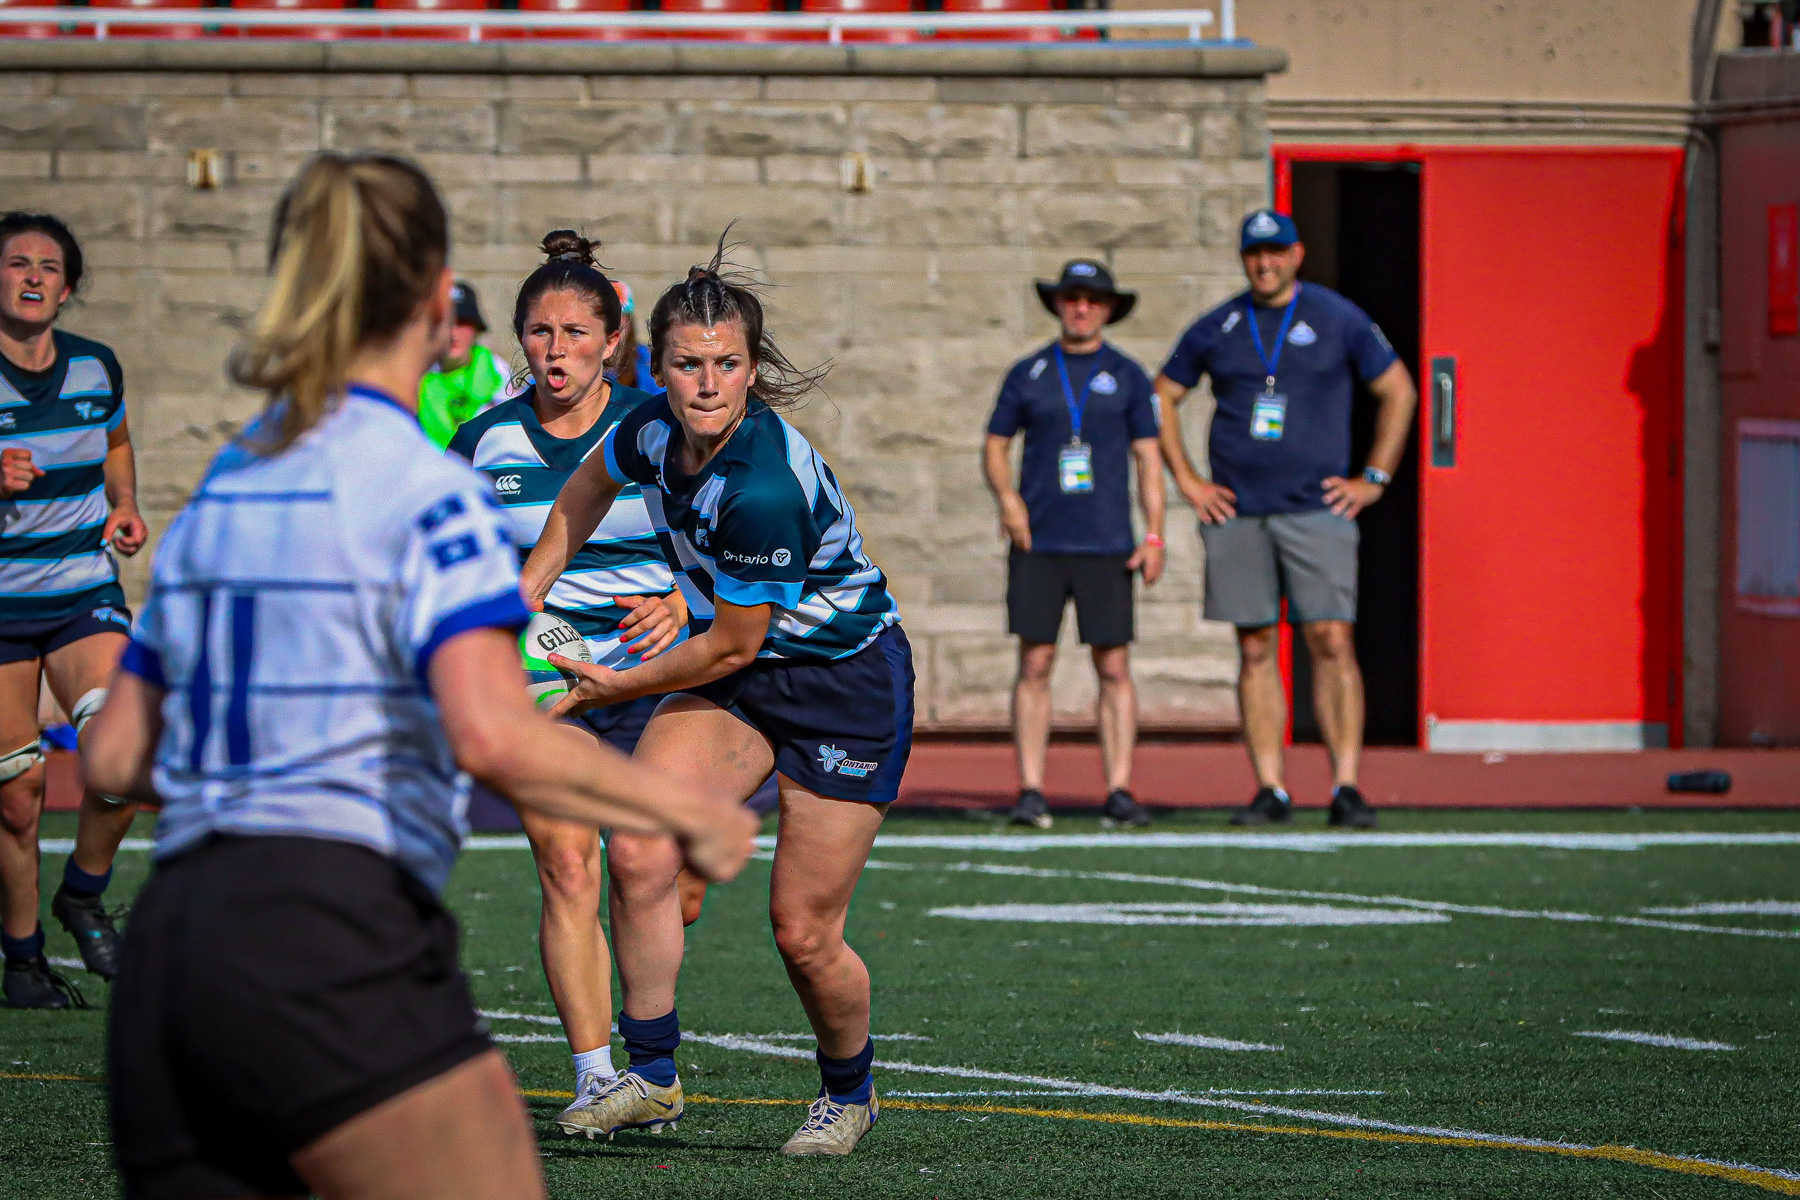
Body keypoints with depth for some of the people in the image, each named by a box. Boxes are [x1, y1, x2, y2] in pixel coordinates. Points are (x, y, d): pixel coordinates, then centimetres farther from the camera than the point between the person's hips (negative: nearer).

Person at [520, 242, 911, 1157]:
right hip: (736, 675, 7)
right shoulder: (657, 429, -11)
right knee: (638, 852, -16)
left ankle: (849, 1093, 26)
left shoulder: (764, 488, -33)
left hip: (848, 691, -6)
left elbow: (731, 645, -21)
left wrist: (614, 687, -8)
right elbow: (589, 488, 15)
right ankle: (651, 1077, -5)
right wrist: (522, 599, 14)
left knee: (803, 935, -3)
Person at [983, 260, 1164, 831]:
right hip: (1038, 545, 0)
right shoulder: (1028, 373, 8)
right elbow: (994, 446, 12)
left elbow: (1147, 458, 6)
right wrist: (1007, 497, -7)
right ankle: (1031, 792, -1)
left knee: (1114, 668, -3)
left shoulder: (1128, 377, 6)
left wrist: (1154, 536, -3)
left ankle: (1119, 792, -1)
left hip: (1106, 547, 0)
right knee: (1034, 665, -3)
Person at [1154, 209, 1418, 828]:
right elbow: (1161, 398, 17)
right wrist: (1186, 480, 9)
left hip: (1317, 510, -2)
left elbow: (1399, 392, 9)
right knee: (1256, 650, 2)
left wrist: (1374, 480, 4)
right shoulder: (1216, 329, 8)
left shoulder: (1338, 319, 3)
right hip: (1237, 512, 2)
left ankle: (1346, 788, -9)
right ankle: (1270, 790, 5)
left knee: (1332, 643, -10)